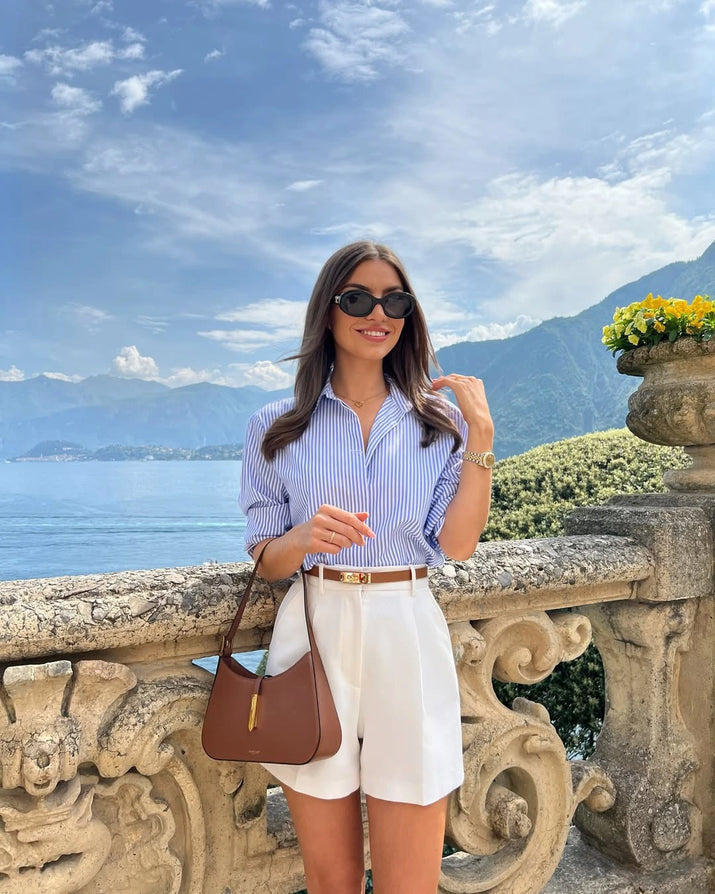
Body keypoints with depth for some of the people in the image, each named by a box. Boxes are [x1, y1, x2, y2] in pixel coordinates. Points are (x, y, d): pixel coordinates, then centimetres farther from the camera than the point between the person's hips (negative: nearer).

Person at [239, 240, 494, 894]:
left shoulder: (441, 420, 5)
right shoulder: (277, 428, 3)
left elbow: (458, 545, -3)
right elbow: (265, 560, 4)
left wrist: (481, 435, -8)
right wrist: (306, 536, -18)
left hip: (407, 638, 1)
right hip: (314, 634, 0)